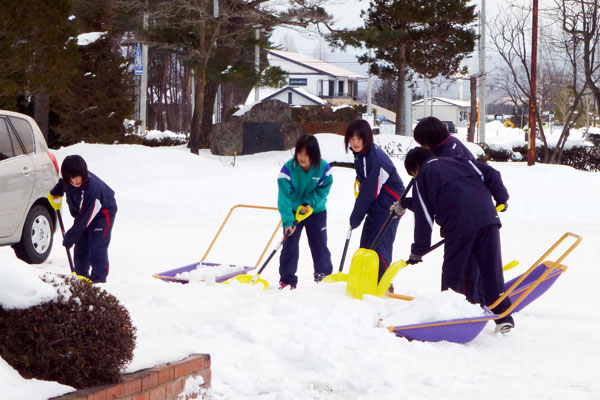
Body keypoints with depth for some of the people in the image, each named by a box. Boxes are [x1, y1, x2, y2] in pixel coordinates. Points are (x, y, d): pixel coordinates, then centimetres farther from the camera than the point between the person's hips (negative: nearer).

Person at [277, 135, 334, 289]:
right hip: (293, 211, -1)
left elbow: (323, 189, -8)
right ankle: (287, 281, 6)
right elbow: (284, 196, -29)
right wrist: (287, 221, -38)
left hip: (316, 211, 1)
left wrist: (310, 203, -25)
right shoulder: (288, 168, -26)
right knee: (289, 245, -3)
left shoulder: (323, 168, -19)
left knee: (319, 245, 5)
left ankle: (324, 277, 20)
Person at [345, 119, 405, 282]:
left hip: (389, 207, -10)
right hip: (376, 207, 10)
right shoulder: (360, 154, 3)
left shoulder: (375, 160, -26)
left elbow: (369, 192, -21)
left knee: (378, 246, -14)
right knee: (366, 245, 14)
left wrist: (355, 218, -12)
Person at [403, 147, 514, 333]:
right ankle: (503, 316, 9)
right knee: (492, 269, 9)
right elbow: (490, 174, 14)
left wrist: (418, 251, 20)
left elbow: (424, 218, 12)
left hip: (458, 225, -4)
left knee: (453, 275, 9)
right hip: (488, 218, 4)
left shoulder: (423, 177, 16)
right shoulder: (458, 161, 26)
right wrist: (501, 198, 29)